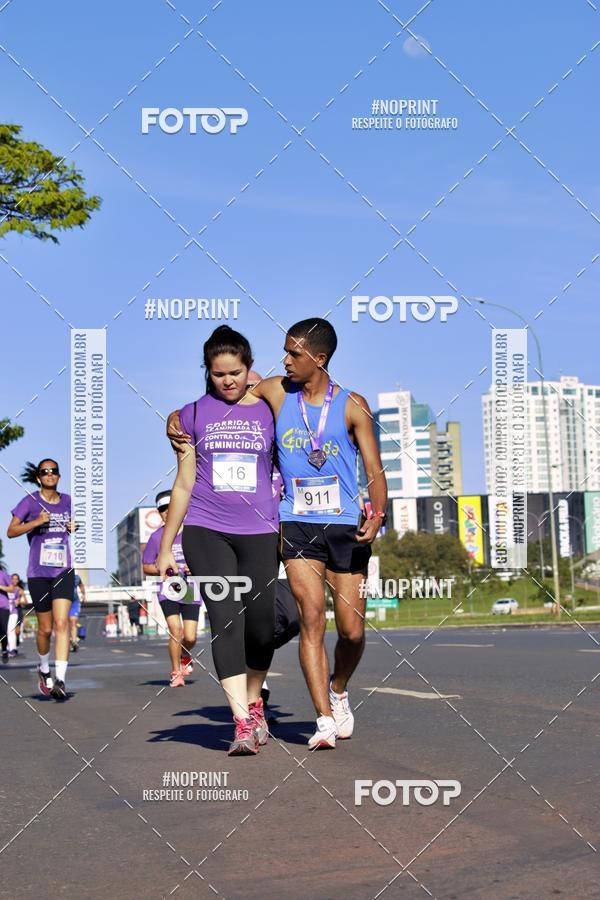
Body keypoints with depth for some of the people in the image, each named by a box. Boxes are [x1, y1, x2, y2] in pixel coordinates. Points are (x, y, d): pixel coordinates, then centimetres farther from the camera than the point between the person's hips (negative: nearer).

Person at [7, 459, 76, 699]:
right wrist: (36, 522, -20)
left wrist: (74, 528, 3)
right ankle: (44, 670, 32)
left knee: (62, 623, -14)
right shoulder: (30, 502, -1)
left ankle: (60, 679, -20)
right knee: (45, 628, 6)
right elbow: (11, 531, -6)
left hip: (63, 571, 2)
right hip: (38, 573, -1)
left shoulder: (68, 501, 10)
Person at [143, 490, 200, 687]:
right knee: (175, 630, -16)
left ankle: (185, 656, 33)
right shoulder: (156, 537, -1)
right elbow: (146, 567, 6)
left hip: (191, 592, 0)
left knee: (190, 637, -3)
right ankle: (176, 672, 2)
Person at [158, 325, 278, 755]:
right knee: (225, 619, -10)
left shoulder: (269, 411, 7)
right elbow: (184, 483, 11)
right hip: (205, 531, 0)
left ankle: (254, 702, 27)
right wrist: (166, 546, 10)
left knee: (260, 624, 0)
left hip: (259, 531, 0)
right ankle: (243, 723, -11)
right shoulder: (195, 414, 9)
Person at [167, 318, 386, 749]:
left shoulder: (352, 406, -2)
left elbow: (375, 472, -3)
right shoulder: (275, 393, 3)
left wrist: (376, 515, -21)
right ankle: (325, 720, -8)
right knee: (311, 617, -12)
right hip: (297, 524, 1)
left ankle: (339, 690, 32)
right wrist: (177, 418, -5)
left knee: (352, 631, 2)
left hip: (346, 526, 0)